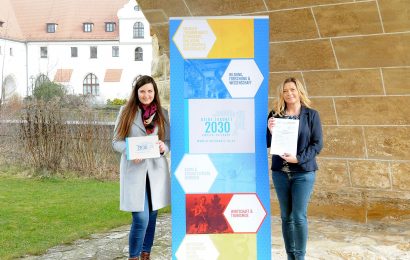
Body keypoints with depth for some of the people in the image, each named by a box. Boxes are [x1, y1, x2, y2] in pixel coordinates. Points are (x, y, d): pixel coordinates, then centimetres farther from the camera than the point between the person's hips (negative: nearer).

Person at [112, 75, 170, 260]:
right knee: (141, 219, -11)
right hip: (134, 170, -3)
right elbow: (116, 141, 2)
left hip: (156, 170, 3)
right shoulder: (126, 112, 2)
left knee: (152, 217, 11)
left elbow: (169, 141, 12)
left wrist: (164, 147, -12)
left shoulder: (162, 113, 8)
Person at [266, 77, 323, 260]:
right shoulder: (275, 114, 6)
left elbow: (318, 144, -4)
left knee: (299, 216, -5)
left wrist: (299, 158, -18)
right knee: (286, 216, 9)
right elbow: (268, 144, 8)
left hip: (303, 173, -3)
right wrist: (270, 132, -14)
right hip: (280, 172, 3)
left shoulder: (311, 115, 0)